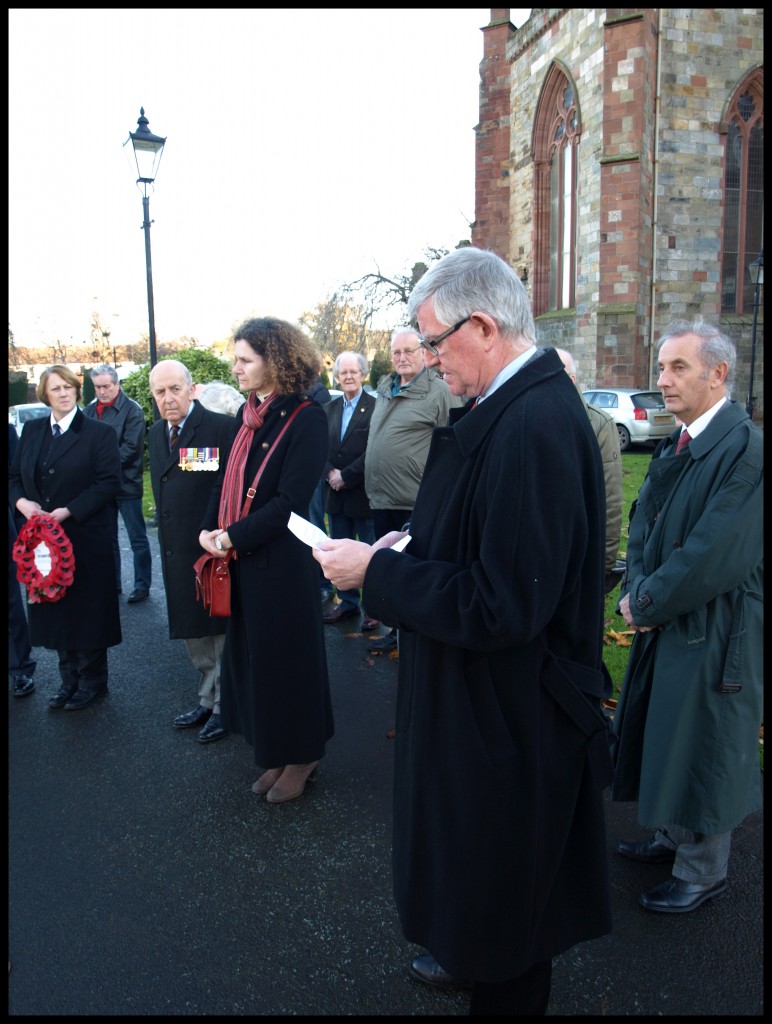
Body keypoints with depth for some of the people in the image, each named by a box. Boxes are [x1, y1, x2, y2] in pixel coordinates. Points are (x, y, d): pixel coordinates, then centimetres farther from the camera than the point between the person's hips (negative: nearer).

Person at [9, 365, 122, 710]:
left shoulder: (99, 433, -6)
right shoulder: (32, 431, 10)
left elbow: (109, 482, -13)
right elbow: (15, 476, 13)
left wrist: (68, 511, -20)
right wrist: (21, 501, -9)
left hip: (85, 538, -5)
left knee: (87, 610, 5)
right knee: (54, 609, 11)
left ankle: (92, 681, 21)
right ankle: (69, 679, 26)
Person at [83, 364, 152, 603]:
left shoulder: (132, 410, -7)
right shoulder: (89, 411, 7)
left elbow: (131, 448, -14)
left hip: (126, 484, -5)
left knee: (137, 539, 3)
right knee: (107, 538, 15)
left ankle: (142, 585, 12)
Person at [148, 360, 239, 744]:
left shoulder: (222, 427, -15)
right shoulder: (156, 434, 9)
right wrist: (167, 534, 14)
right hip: (178, 553, 8)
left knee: (222, 630, 6)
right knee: (192, 630, 19)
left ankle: (224, 705, 23)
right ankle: (207, 698, 35)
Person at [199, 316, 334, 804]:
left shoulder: (306, 418, -15)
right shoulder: (249, 414, 8)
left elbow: (290, 500, -20)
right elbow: (229, 480, 12)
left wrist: (233, 537, -17)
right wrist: (210, 529, -2)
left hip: (282, 561, -8)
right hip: (241, 561, 8)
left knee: (285, 656, 6)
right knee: (254, 655, 16)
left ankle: (301, 755, 27)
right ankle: (276, 753, 33)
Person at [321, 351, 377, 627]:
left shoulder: (375, 407, -10)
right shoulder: (329, 409, 10)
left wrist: (346, 475, -16)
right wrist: (330, 472, -10)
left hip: (363, 493, -6)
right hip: (335, 493, 6)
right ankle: (348, 602, 27)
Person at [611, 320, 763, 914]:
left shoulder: (745, 449, -21)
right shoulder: (678, 444, 7)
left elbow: (718, 557, -25)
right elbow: (644, 524, 9)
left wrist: (649, 603, -16)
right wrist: (637, 592, -7)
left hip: (713, 633, -8)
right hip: (664, 622, 8)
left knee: (701, 750, 6)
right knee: (664, 738, 21)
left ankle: (702, 873, 27)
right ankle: (672, 838, 43)